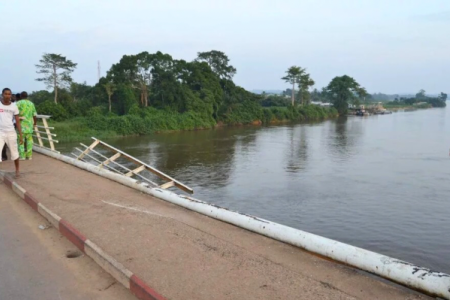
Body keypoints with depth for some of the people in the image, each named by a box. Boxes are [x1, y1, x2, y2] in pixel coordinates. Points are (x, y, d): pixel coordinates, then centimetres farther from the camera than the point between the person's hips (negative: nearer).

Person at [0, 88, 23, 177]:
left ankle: (17, 170, 30)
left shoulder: (14, 106, 1)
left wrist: (21, 135, 1)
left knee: (14, 152, 10)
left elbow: (18, 122, 4)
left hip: (11, 133, 1)